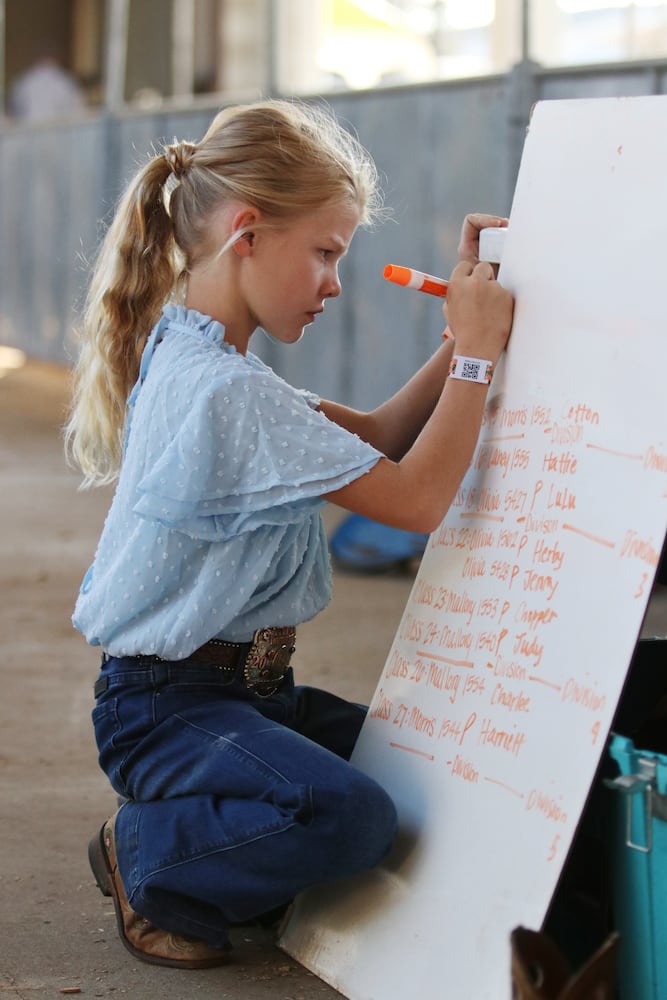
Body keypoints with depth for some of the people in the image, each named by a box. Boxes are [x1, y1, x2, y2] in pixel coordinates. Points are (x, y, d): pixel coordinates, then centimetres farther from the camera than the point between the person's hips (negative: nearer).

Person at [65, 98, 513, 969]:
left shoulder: (190, 360, 11)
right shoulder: (227, 392, -24)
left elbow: (377, 439, 14)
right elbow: (416, 499, -23)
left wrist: (467, 335, 4)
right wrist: (476, 354, -14)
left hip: (242, 687, 10)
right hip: (169, 708, -10)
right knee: (350, 816, -31)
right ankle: (147, 859, -5)